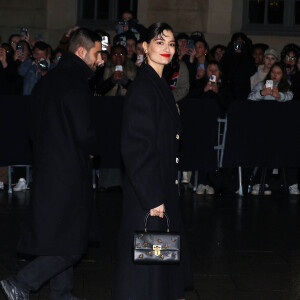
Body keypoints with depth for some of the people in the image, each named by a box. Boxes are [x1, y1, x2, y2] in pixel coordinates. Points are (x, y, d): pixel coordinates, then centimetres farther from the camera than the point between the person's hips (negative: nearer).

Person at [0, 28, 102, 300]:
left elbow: (36, 129, 16)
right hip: (69, 173, -9)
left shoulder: (47, 82, 11)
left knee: (62, 240, 18)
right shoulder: (75, 84, -17)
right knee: (71, 247, -3)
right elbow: (84, 133, -21)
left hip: (47, 171, 9)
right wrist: (90, 150, 2)